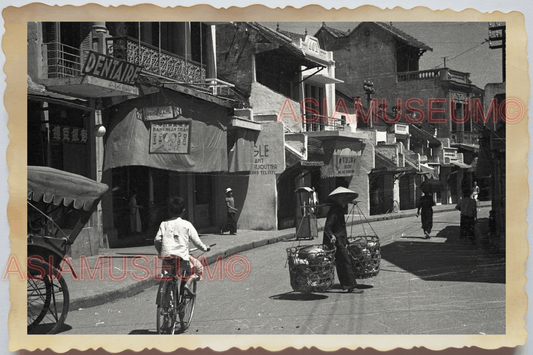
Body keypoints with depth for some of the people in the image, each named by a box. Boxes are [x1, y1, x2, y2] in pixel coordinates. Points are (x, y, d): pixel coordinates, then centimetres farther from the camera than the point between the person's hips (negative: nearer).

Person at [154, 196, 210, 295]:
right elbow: (196, 241, 4)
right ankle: (188, 282, -3)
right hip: (181, 257, -3)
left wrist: (160, 252, 19)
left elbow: (157, 240, 2)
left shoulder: (164, 224, 8)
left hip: (166, 256, 3)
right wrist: (205, 248, 22)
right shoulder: (187, 224, 2)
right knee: (198, 267, 19)